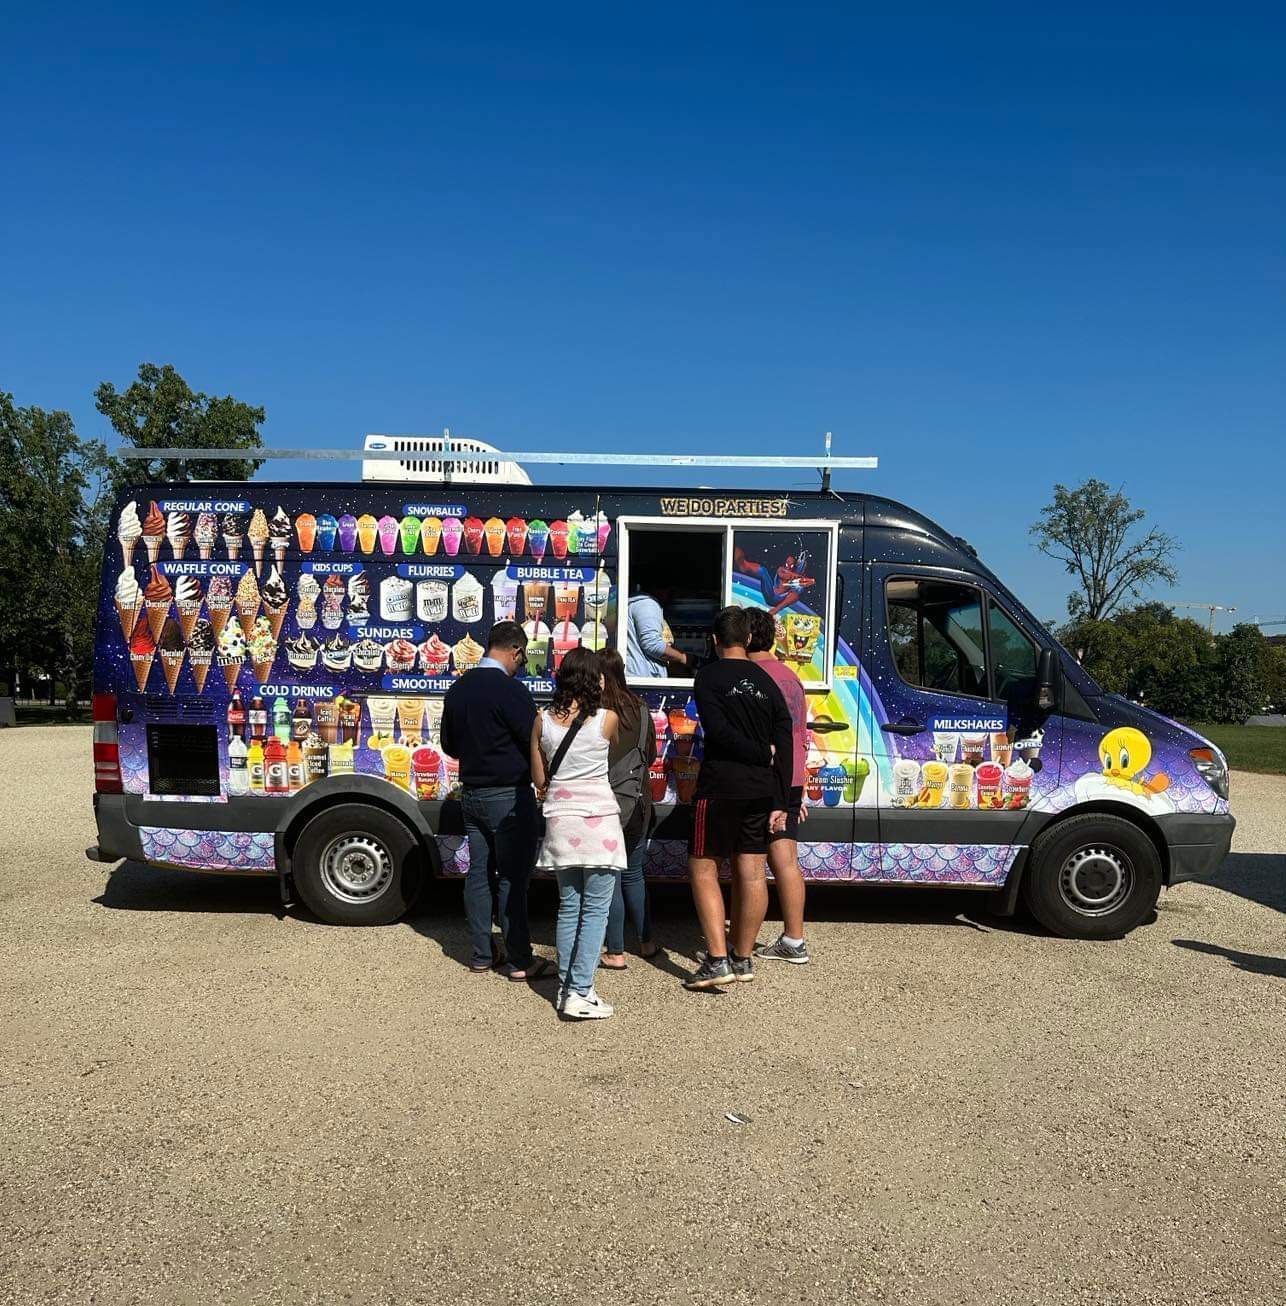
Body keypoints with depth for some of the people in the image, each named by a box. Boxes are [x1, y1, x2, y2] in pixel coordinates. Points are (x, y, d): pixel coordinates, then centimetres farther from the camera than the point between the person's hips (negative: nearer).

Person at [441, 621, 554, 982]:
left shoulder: (458, 688, 6)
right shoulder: (510, 690, -18)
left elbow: (450, 744, 16)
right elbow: (535, 742, -16)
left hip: (472, 794, 7)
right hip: (509, 796, -7)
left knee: (479, 874, 12)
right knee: (512, 878, -1)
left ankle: (482, 955, 20)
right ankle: (519, 961, 6)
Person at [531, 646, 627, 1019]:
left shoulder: (543, 720, 0)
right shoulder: (608, 719, -9)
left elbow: (539, 779, 6)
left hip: (560, 821, 4)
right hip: (599, 821, -4)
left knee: (568, 908, 14)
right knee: (595, 910, 2)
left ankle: (566, 989, 18)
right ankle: (580, 993, -1)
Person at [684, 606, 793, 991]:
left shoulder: (709, 676, -4)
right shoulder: (767, 682, 10)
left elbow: (717, 730, -17)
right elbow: (785, 746, 4)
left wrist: (761, 754, -6)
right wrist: (780, 802, 4)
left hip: (720, 786, -5)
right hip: (762, 788, 6)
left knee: (703, 868, 3)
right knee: (751, 872, 10)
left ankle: (717, 960, -4)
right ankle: (743, 959, 19)